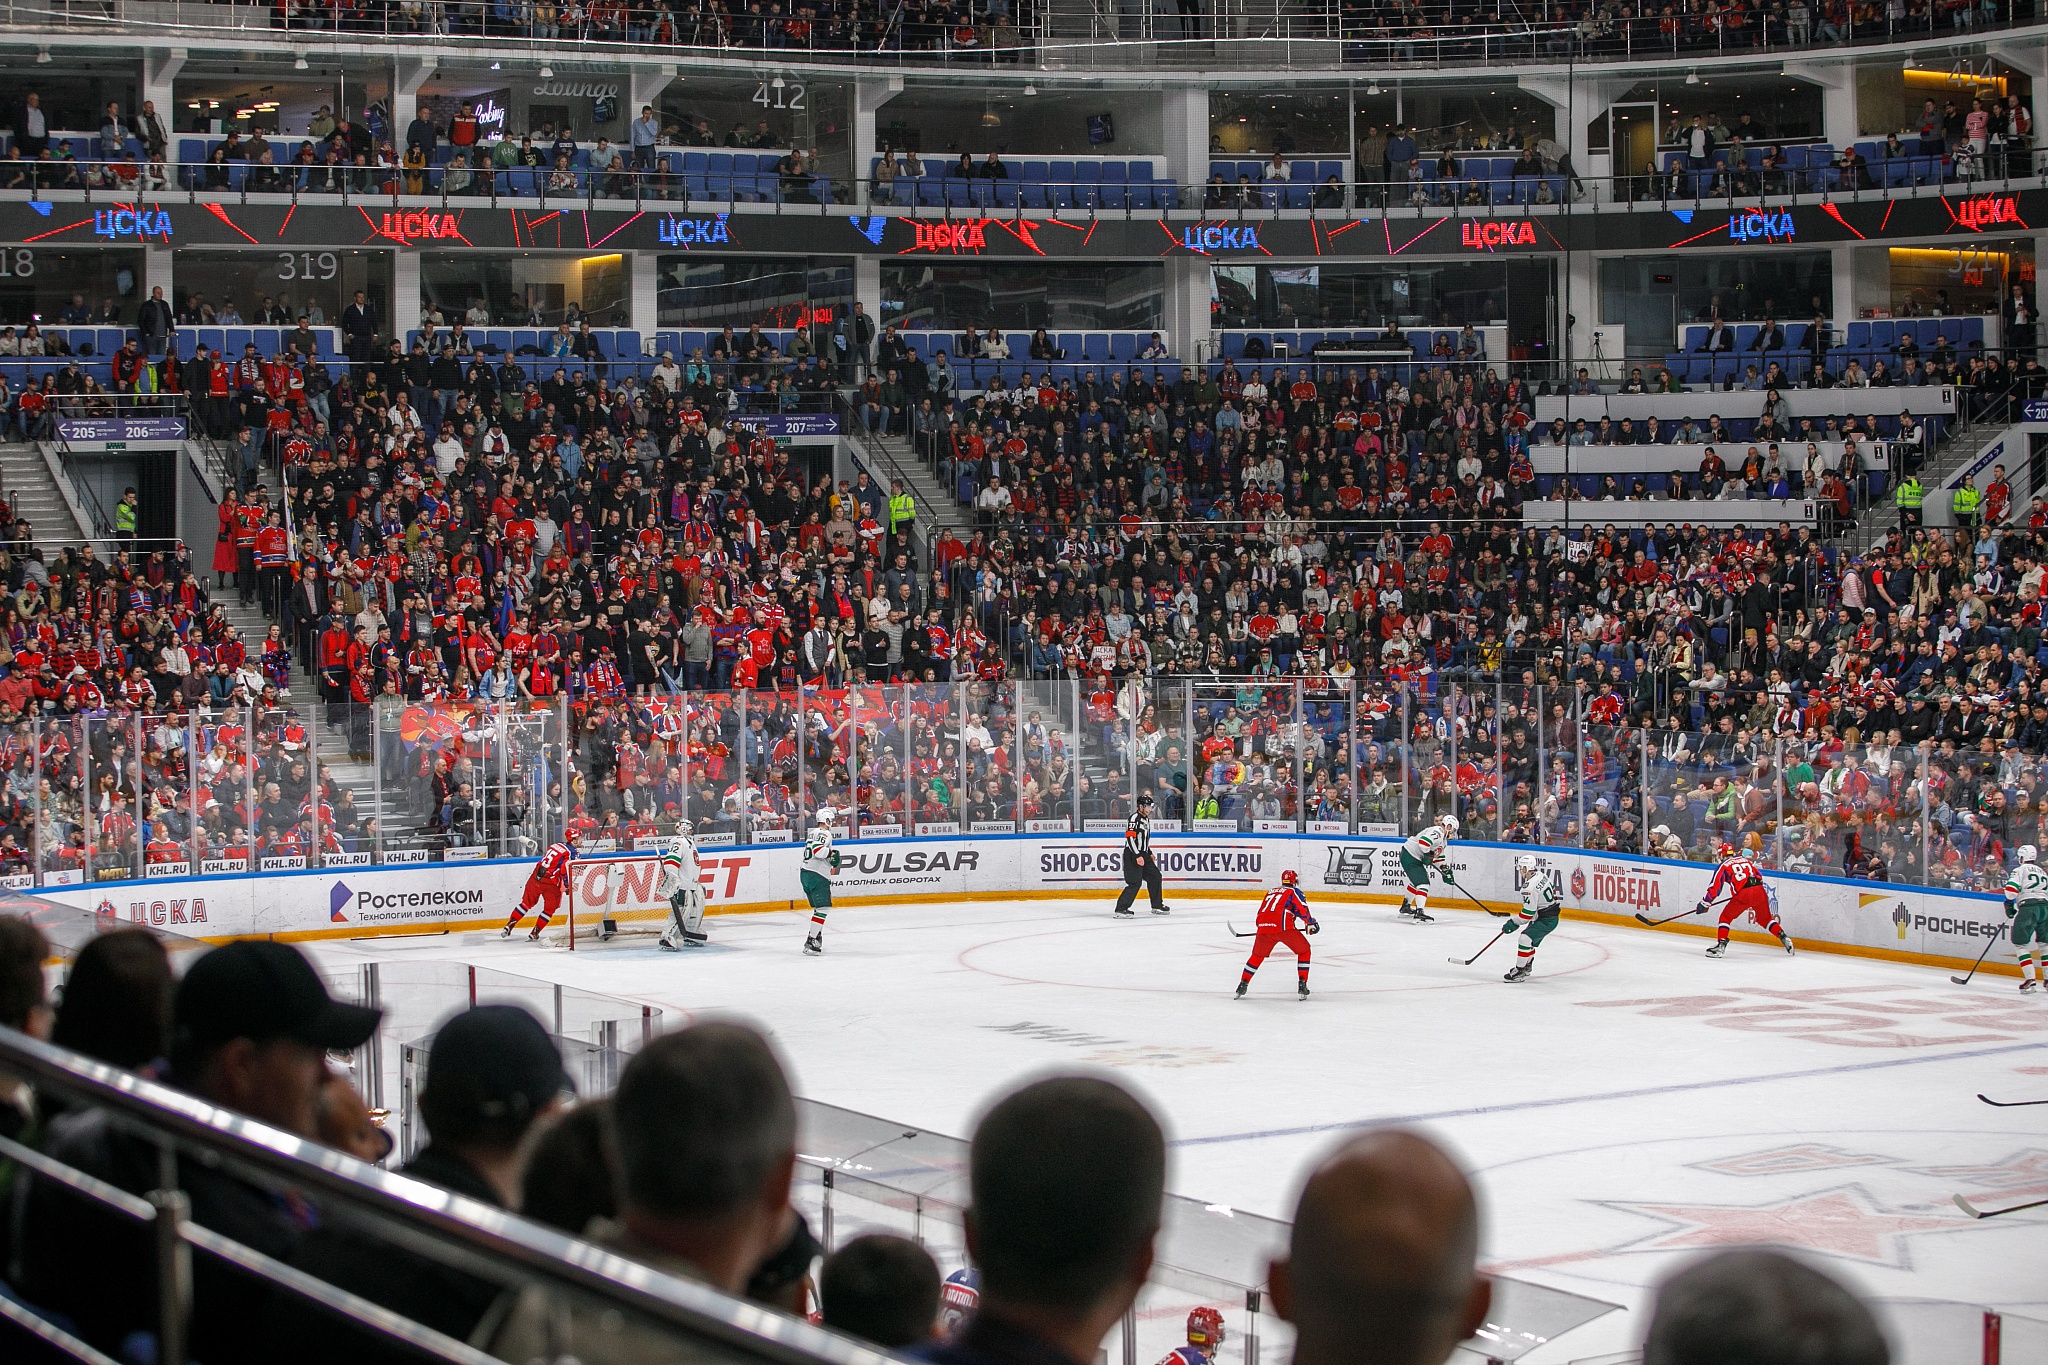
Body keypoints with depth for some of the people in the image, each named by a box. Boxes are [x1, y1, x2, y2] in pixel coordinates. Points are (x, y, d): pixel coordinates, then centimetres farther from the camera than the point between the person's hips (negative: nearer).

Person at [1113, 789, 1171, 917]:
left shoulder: (1146, 819, 16)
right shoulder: (1134, 818, -16)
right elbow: (1130, 838, -23)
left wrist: (1150, 853, 24)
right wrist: (1137, 856, -27)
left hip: (1143, 854, 10)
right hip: (1132, 855, -10)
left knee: (1155, 876, 13)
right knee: (1135, 882, -15)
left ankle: (1157, 906, 26)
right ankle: (1121, 909, -15)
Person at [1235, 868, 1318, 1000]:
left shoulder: (1271, 892, 29)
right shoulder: (1294, 891, 12)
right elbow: (1302, 909, -3)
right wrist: (1311, 923, 10)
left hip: (1264, 926, 5)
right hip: (1283, 927, -5)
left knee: (1257, 955, 25)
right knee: (1303, 951, 11)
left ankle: (1242, 985, 22)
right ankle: (1302, 985, 2)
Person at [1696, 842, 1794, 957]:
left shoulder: (1723, 866, 9)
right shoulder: (1745, 859, 25)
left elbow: (1715, 886, 2)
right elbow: (1759, 876, 27)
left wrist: (1704, 903, 7)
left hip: (1743, 894, -5)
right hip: (1759, 891, 5)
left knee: (1726, 917, 9)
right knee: (1766, 919, 24)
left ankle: (1721, 945, -2)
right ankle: (1784, 938, 15)